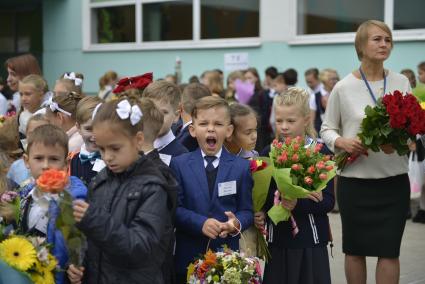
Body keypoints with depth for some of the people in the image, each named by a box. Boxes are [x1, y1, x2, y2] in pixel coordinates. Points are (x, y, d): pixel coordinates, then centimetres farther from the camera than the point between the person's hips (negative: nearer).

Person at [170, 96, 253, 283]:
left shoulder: (241, 167, 3)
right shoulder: (179, 164, 2)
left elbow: (246, 210, 1)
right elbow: (175, 208, -4)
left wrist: (237, 223, -20)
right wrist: (201, 223, -20)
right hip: (188, 257, 0)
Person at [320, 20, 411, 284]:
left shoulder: (401, 83, 1)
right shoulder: (343, 87, -4)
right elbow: (327, 129, 4)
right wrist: (341, 142, -16)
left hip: (394, 179, 1)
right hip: (354, 179, -1)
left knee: (389, 250, 2)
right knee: (355, 249, 10)